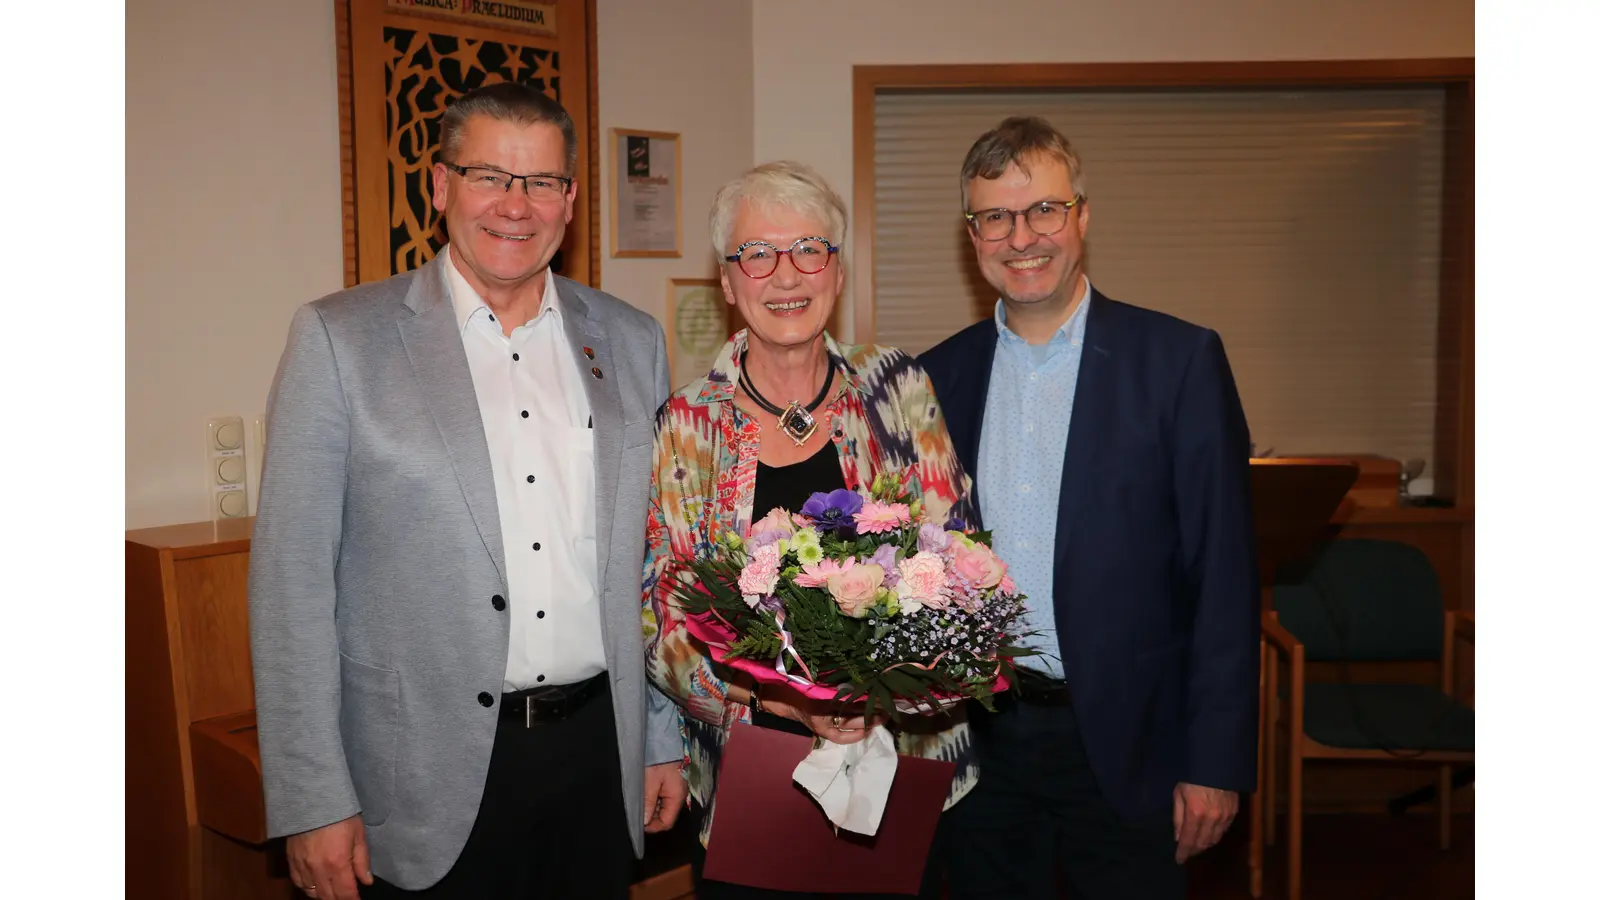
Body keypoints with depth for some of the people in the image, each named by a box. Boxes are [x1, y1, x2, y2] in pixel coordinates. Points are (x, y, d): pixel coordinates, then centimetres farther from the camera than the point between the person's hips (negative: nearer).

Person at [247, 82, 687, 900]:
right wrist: (313, 802, -8)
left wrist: (665, 738, 9)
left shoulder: (632, 341, 5)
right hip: (427, 781, -3)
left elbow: (656, 563, 10)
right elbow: (292, 581, -7)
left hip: (598, 757, 3)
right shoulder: (340, 339, -5)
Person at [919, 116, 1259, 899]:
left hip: (1121, 744, -3)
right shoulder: (940, 377, 4)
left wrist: (1216, 761, -10)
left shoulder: (1180, 360, -7)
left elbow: (1223, 575, -8)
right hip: (977, 740, 3)